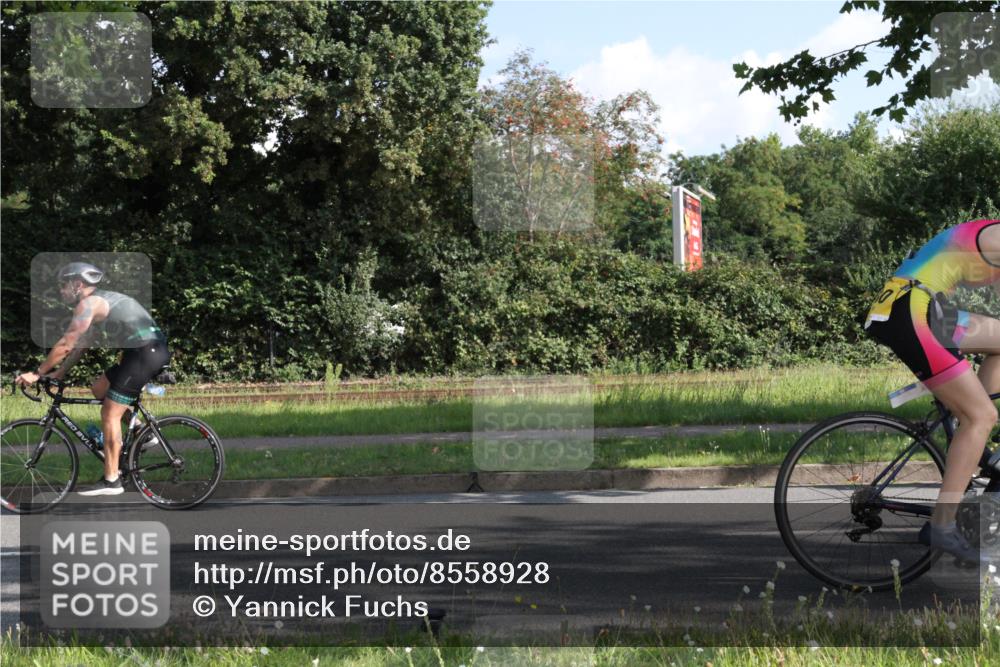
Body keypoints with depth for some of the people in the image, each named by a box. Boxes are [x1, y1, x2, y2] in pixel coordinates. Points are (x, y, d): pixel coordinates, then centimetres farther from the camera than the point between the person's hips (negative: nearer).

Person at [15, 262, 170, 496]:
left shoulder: (88, 303, -8)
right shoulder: (101, 302, 21)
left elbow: (65, 345, -11)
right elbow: (80, 345, 26)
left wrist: (37, 374, -4)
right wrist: (59, 373, 23)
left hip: (146, 353, -10)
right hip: (147, 351, 10)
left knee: (109, 414, -6)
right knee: (99, 389, 20)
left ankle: (111, 481, -4)